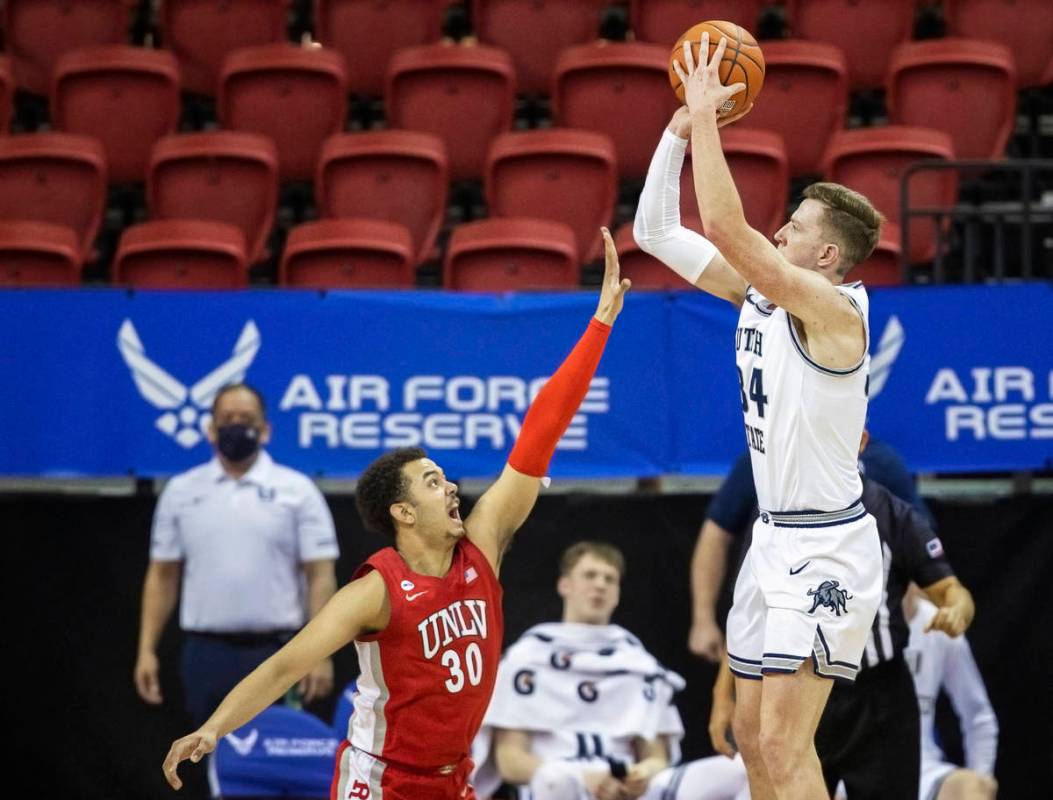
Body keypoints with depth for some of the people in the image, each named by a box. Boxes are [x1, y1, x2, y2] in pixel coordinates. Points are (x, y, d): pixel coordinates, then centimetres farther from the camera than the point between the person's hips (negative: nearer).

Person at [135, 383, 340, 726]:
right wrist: (147, 650, 3)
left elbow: (320, 576, -3)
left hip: (275, 653, -2)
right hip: (206, 653, 2)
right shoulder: (181, 492, 10)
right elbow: (163, 575, 11)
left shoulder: (297, 491, 1)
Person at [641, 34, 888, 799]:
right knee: (752, 733, 12)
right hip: (777, 536, 9)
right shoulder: (756, 294, 7)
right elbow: (657, 231, 8)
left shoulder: (834, 309, -18)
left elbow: (725, 226, -29)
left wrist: (707, 117, -22)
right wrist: (682, 127, -2)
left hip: (826, 547, -9)